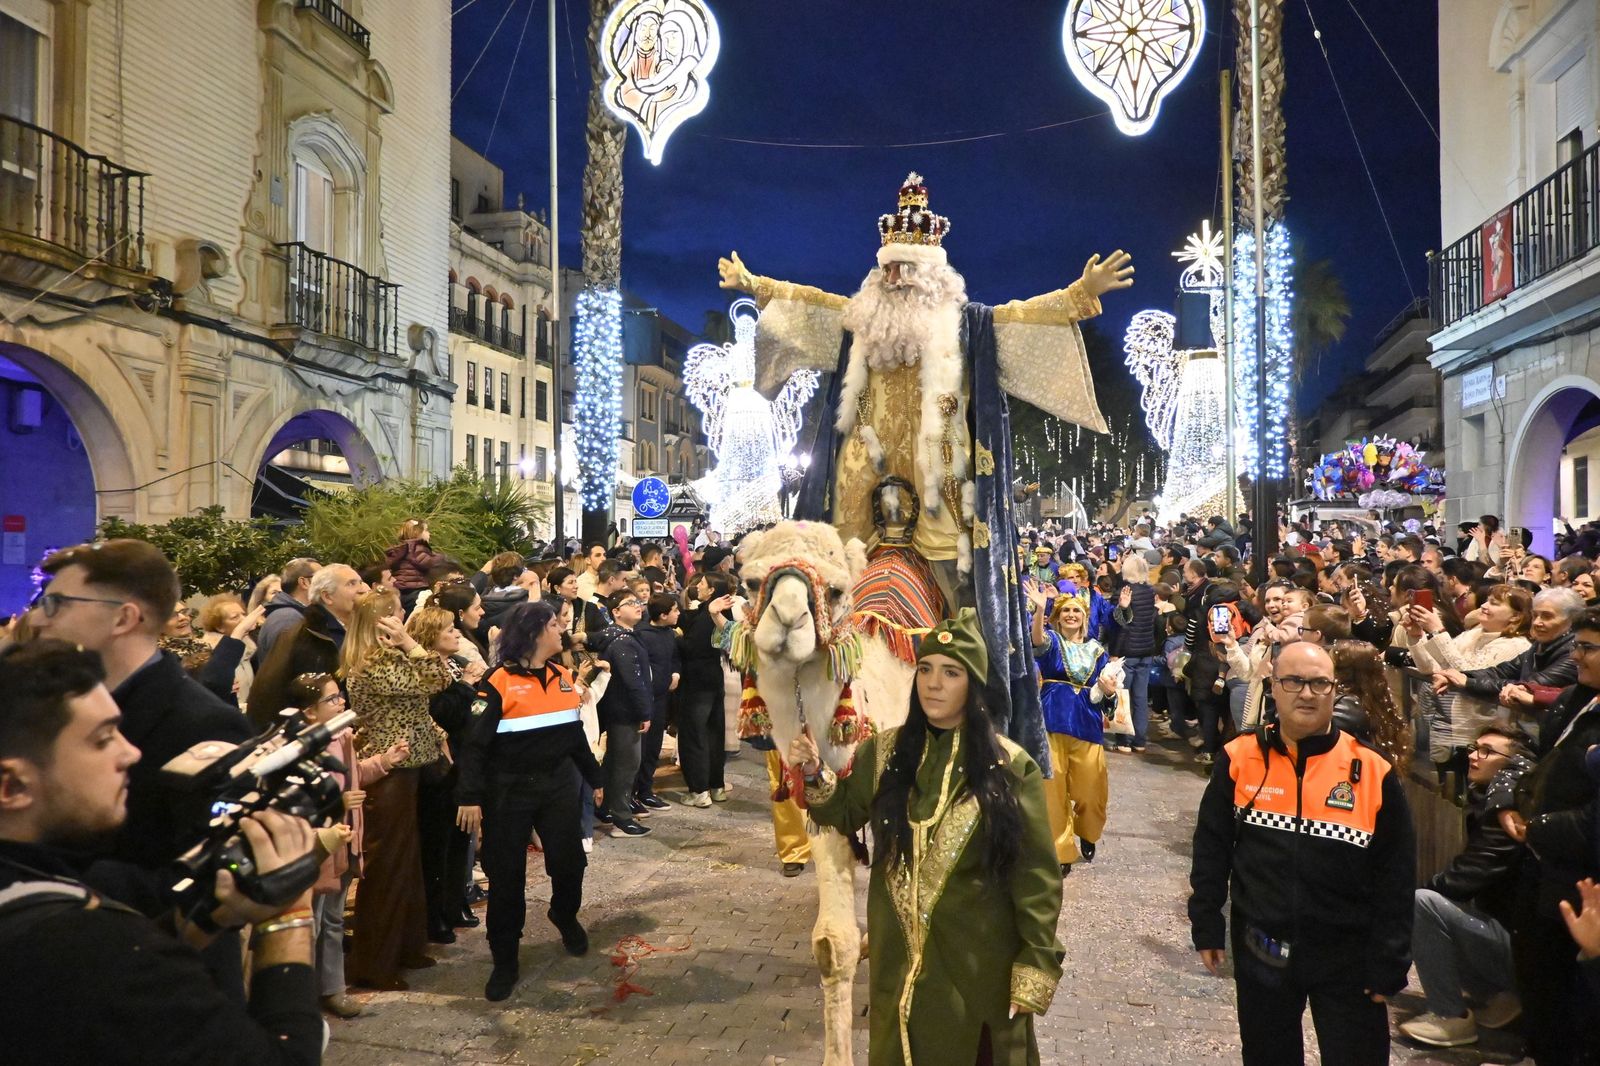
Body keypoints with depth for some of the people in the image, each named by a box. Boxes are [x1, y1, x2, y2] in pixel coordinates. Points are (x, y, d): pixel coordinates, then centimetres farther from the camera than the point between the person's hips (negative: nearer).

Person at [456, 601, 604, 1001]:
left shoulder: (564, 676, 7)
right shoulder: (499, 682, -12)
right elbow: (476, 743, -14)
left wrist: (594, 778, 20)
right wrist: (470, 797, -20)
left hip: (559, 784, 5)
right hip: (510, 789, -5)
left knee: (569, 861, 10)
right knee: (506, 875, 4)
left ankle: (564, 915, 42)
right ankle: (505, 960, 19)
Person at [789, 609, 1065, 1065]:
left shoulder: (1010, 767, -11)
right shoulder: (884, 752, -3)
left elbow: (1036, 876, -8)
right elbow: (845, 812, 11)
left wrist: (1036, 967, -10)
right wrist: (814, 774, -8)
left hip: (978, 962, -2)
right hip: (900, 956, 3)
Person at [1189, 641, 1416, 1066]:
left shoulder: (1372, 771, -9)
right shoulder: (1239, 759, -5)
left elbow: (1395, 878, -3)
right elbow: (1211, 850, 3)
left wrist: (1389, 965, -4)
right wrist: (1207, 926, 2)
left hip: (1348, 957, -1)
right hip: (1260, 949, 2)